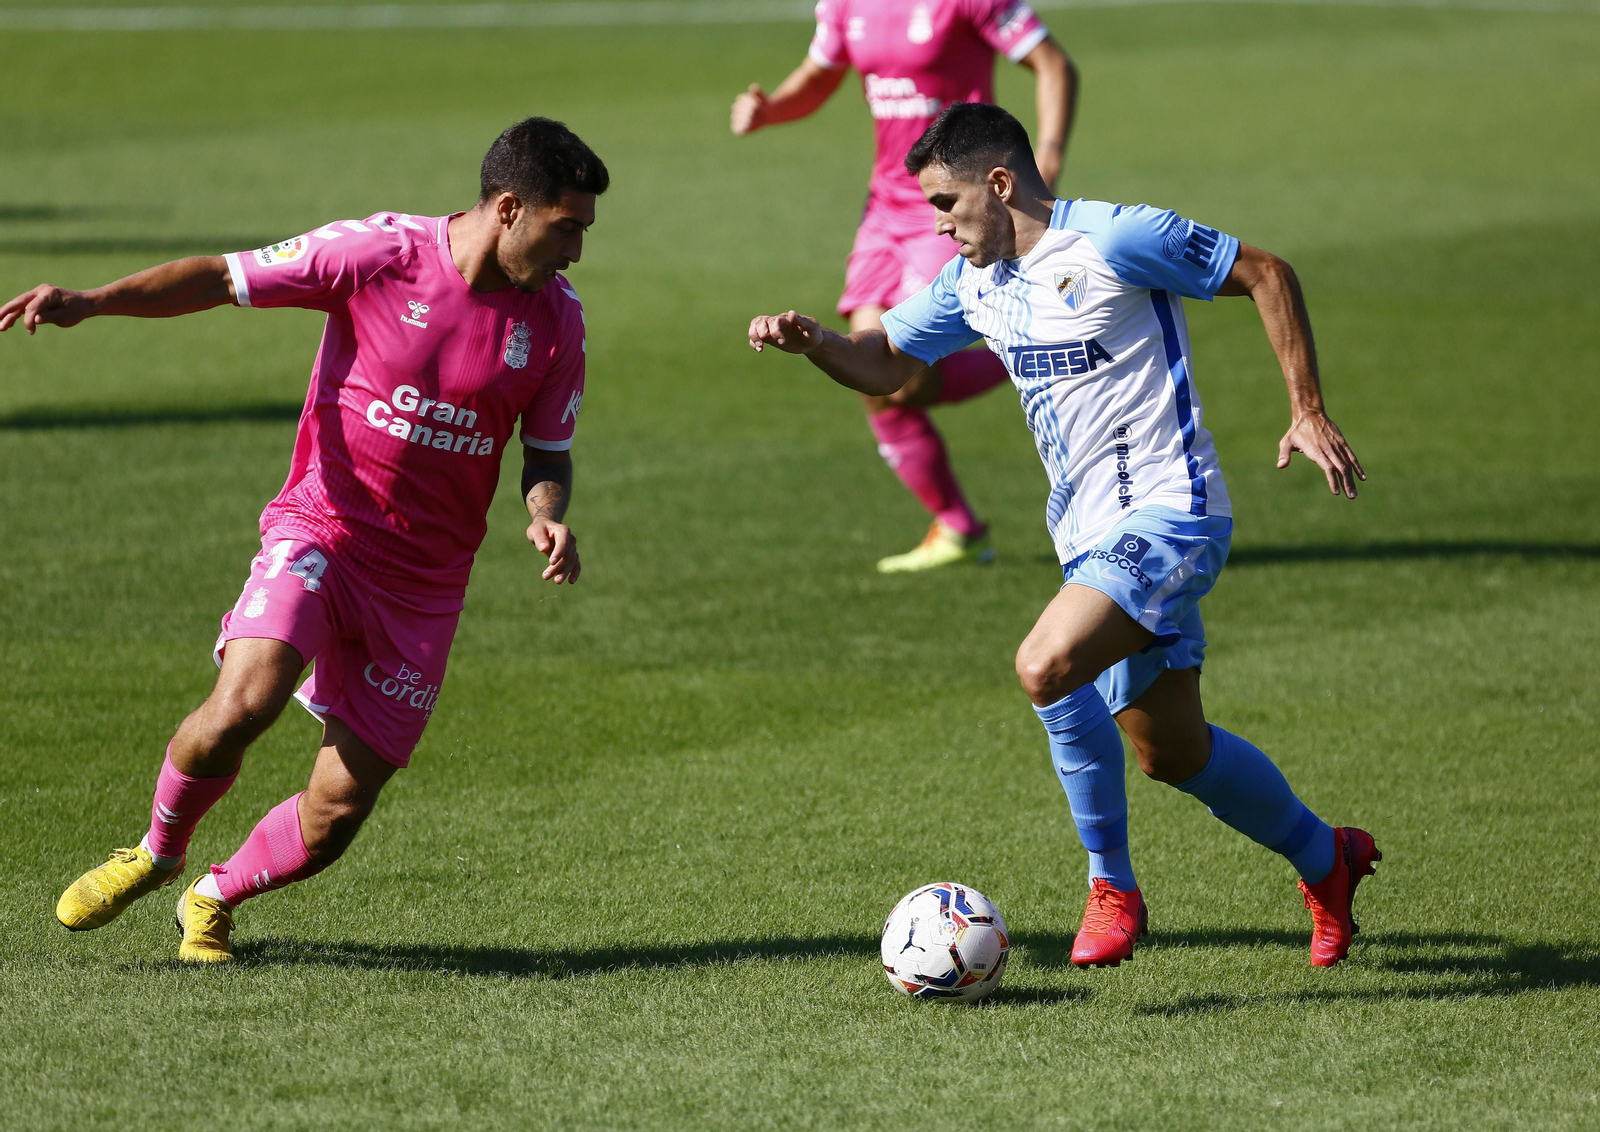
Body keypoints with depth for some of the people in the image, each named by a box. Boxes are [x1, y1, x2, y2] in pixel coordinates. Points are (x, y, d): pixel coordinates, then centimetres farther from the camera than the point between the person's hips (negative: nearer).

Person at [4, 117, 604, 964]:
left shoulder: (556, 318, 0)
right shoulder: (379, 253, -11)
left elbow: (548, 453, 11)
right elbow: (223, 279, -7)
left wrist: (547, 514, -12)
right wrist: (92, 302, -20)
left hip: (425, 582, 3)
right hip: (322, 531, -3)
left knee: (336, 812, -3)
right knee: (244, 702, -28)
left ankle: (213, 900, 29)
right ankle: (156, 853, 4)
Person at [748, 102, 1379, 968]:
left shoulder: (1111, 240, -14)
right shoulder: (973, 283, 9)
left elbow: (1266, 275, -8)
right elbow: (884, 364, 20)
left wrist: (1308, 411, -12)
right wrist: (810, 340, -2)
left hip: (1167, 513, -9)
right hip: (1096, 535, 9)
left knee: (1047, 669, -27)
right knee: (1169, 750, 14)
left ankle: (1111, 886, -11)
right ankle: (1325, 858, 36)